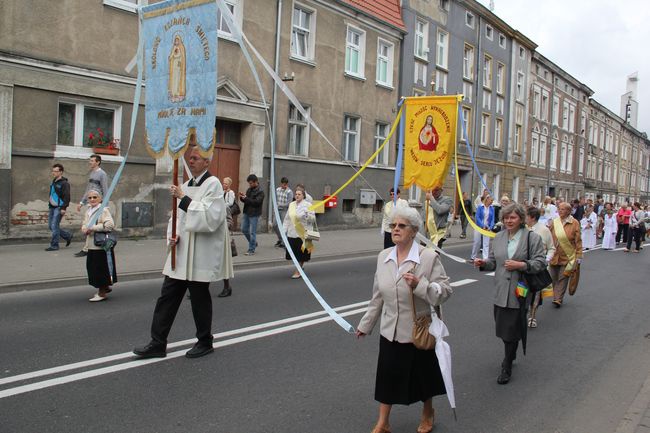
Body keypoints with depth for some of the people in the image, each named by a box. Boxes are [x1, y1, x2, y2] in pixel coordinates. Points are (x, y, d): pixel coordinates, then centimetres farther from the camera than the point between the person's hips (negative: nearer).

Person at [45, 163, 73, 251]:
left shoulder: (64, 183, -10)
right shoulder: (53, 182, 17)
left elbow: (67, 196, -16)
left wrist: (64, 208, -22)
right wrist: (49, 205, 22)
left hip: (59, 208, -9)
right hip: (52, 207, 9)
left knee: (54, 226, -8)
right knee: (51, 226, 10)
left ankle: (54, 245, 0)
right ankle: (68, 236, 24)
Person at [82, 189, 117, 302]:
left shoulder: (104, 210, -10)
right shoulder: (88, 211, 15)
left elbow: (110, 224, -22)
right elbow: (84, 225, 21)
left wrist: (93, 228, -20)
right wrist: (85, 229, -4)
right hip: (91, 245, 8)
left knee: (101, 268, -1)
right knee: (91, 267, 13)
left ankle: (102, 293, 11)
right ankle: (105, 287, 30)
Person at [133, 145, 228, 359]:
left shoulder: (212, 184, -9)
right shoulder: (186, 185, 14)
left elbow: (210, 217, -21)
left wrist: (185, 199, -19)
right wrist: (172, 235, 0)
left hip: (200, 255, -7)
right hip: (180, 251, 7)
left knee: (199, 298, 6)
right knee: (167, 296, 7)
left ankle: (205, 342, 23)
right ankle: (157, 343, 15)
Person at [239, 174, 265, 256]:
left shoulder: (260, 192, -11)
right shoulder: (249, 190, 12)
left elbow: (257, 202, -22)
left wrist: (246, 198, -23)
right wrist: (242, 197, -4)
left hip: (254, 214, -8)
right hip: (246, 212, 8)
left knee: (252, 232, -4)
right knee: (244, 229, 13)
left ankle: (251, 250, 5)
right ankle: (254, 243, 31)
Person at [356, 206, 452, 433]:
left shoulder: (428, 257, -15)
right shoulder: (383, 256, -1)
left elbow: (445, 291, -16)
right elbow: (378, 296, 8)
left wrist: (419, 284, -32)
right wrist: (366, 324, 14)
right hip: (390, 331, 3)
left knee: (422, 374, 16)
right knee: (387, 376, 10)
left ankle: (427, 414, 44)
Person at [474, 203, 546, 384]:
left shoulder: (533, 237, -5)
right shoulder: (499, 237, 10)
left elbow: (540, 263, -8)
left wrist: (520, 265, -20)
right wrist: (483, 263, -6)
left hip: (519, 292, -5)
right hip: (500, 291, 5)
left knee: (512, 330, -1)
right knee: (503, 328, 13)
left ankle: (507, 367, 13)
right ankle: (510, 356, 38)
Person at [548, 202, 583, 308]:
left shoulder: (574, 223, -5)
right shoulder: (554, 222, 4)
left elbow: (578, 241, -4)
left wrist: (579, 256, -6)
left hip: (568, 256, -3)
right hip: (554, 255, 4)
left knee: (563, 278, -1)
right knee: (553, 277, 10)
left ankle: (558, 299, 4)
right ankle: (557, 297, 24)